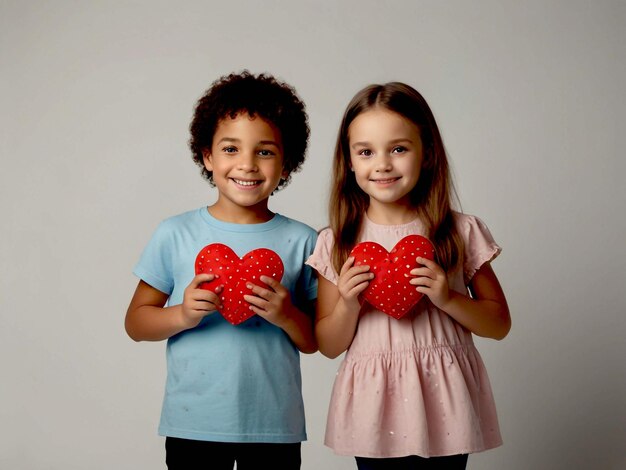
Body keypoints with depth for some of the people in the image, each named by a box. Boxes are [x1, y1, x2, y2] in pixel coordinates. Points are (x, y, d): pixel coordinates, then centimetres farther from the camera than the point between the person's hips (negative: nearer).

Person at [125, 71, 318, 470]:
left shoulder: (302, 241, -1)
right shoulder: (175, 234, -1)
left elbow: (314, 341, 3)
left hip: (275, 426, 1)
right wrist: (183, 315, -14)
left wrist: (287, 316, -16)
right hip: (192, 424, 0)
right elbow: (136, 322, 3)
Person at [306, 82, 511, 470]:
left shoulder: (461, 232, -1)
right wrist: (348, 305, -15)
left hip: (442, 408, 0)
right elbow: (329, 346, 4)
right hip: (374, 409, 0)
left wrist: (447, 298, -13)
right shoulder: (337, 243, -1)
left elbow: (499, 324, 4)